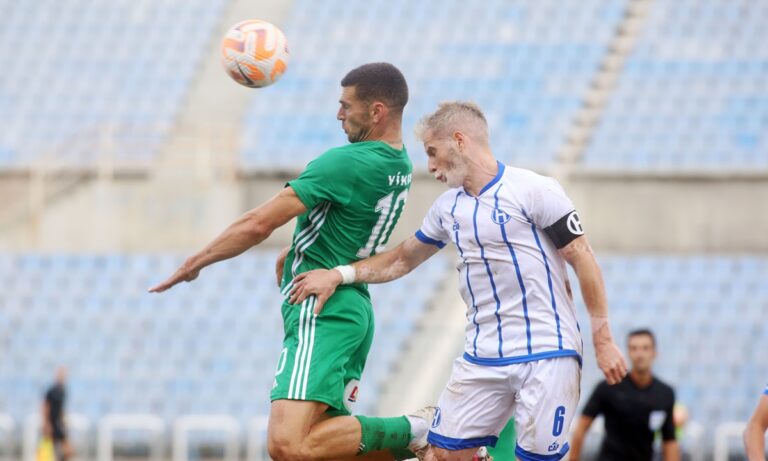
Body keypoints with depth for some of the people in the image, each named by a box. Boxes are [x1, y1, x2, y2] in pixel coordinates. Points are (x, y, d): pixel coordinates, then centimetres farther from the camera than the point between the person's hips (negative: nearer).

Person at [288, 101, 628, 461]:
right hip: (482, 358, 6)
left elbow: (582, 259, -7)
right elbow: (402, 260, 26)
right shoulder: (447, 208, 12)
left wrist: (603, 340, -8)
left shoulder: (533, 190, -9)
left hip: (547, 354, -6)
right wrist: (339, 275, 14)